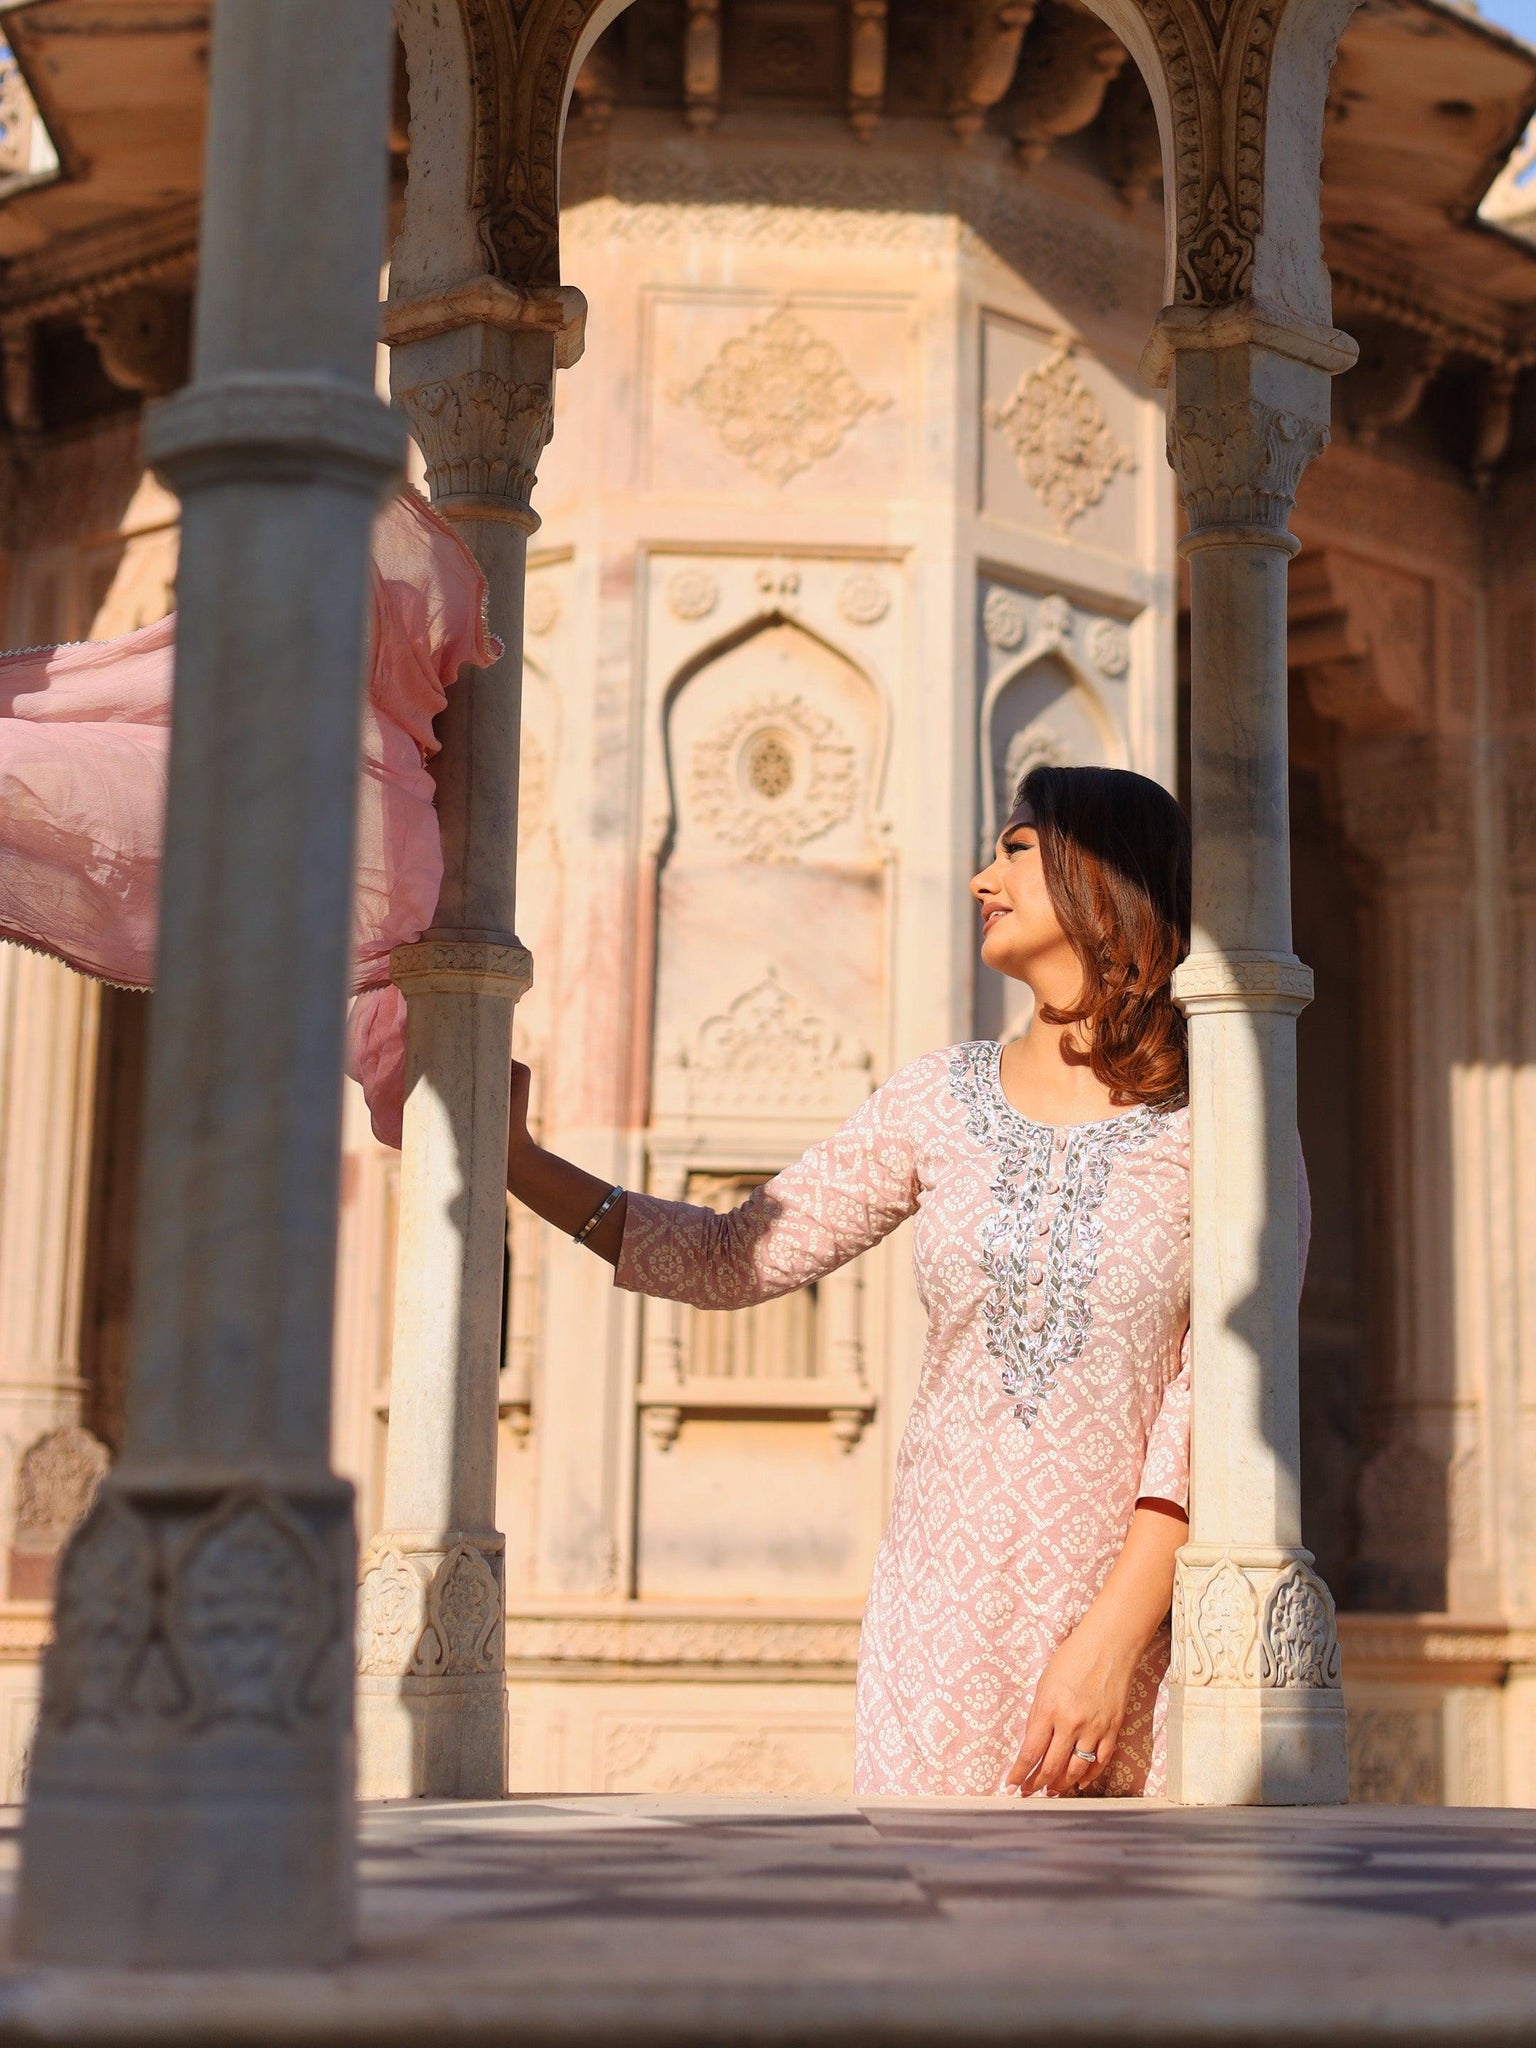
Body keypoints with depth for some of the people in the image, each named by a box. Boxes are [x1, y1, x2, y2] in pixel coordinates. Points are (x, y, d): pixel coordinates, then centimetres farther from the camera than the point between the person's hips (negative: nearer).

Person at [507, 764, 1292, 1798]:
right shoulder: (942, 1102, 7)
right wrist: (517, 1159, 4)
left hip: (1140, 1611, -2)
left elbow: (1215, 1399, -10)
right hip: (946, 1624, 2)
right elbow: (732, 1259, 11)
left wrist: (1115, 1634, -18)